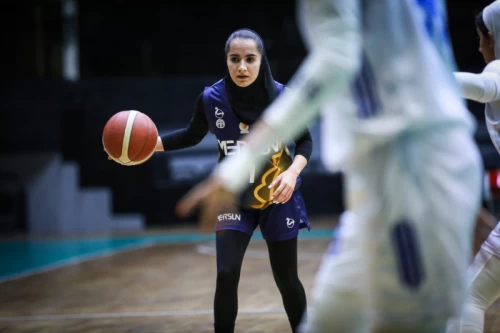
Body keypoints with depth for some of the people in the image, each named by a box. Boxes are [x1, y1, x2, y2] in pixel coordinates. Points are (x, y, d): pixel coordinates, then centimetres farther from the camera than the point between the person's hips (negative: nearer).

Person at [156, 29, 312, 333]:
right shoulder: (211, 98, -15)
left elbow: (305, 141, -5)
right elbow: (192, 136, 3)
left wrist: (293, 172, -24)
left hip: (278, 199, 0)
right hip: (234, 200, 1)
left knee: (286, 279, 8)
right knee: (226, 274, -13)